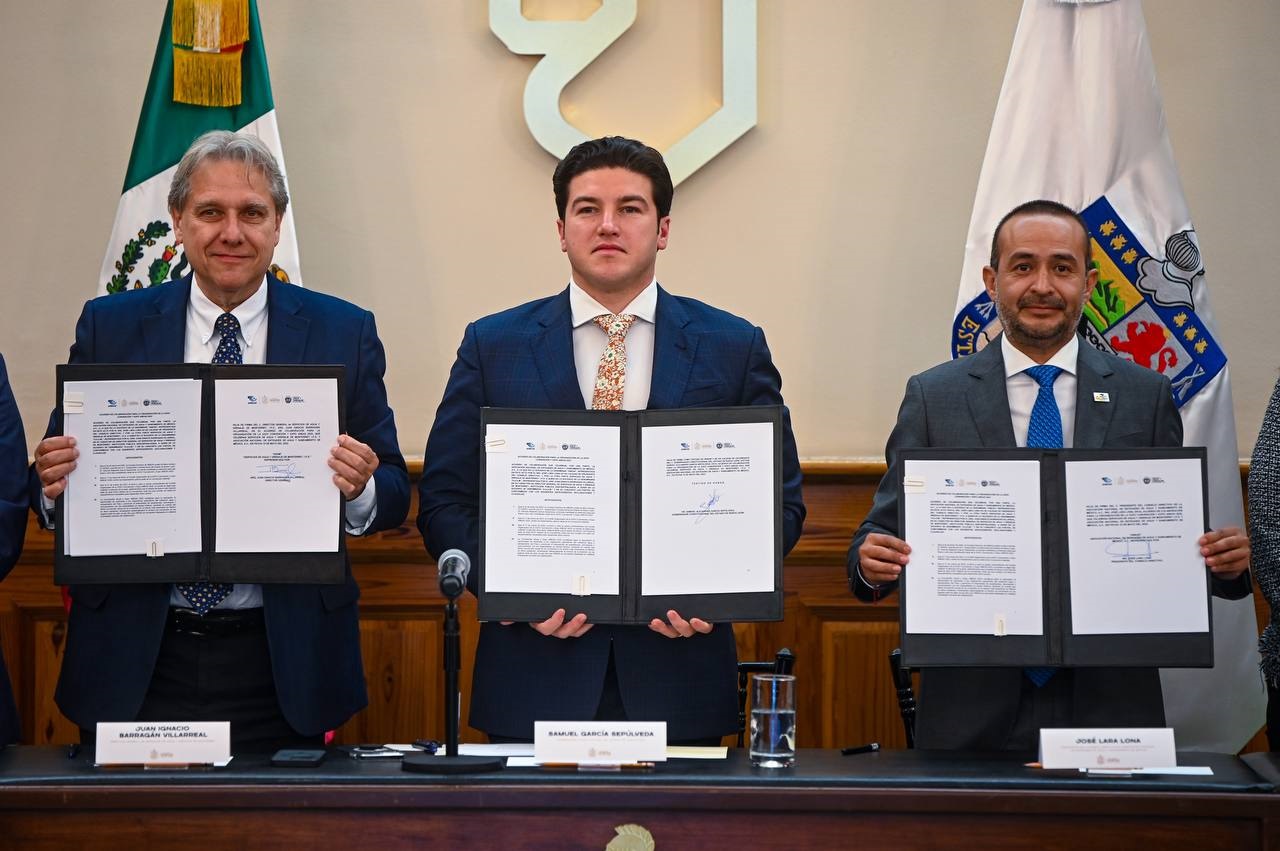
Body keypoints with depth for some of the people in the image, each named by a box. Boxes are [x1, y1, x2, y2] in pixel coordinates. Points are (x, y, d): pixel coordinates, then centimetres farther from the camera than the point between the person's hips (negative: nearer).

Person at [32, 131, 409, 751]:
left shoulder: (344, 332, 4)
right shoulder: (109, 327, 6)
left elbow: (393, 494, 2)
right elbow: (56, 477, 7)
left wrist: (362, 488, -19)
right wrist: (54, 483, -15)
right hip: (135, 664, 1)